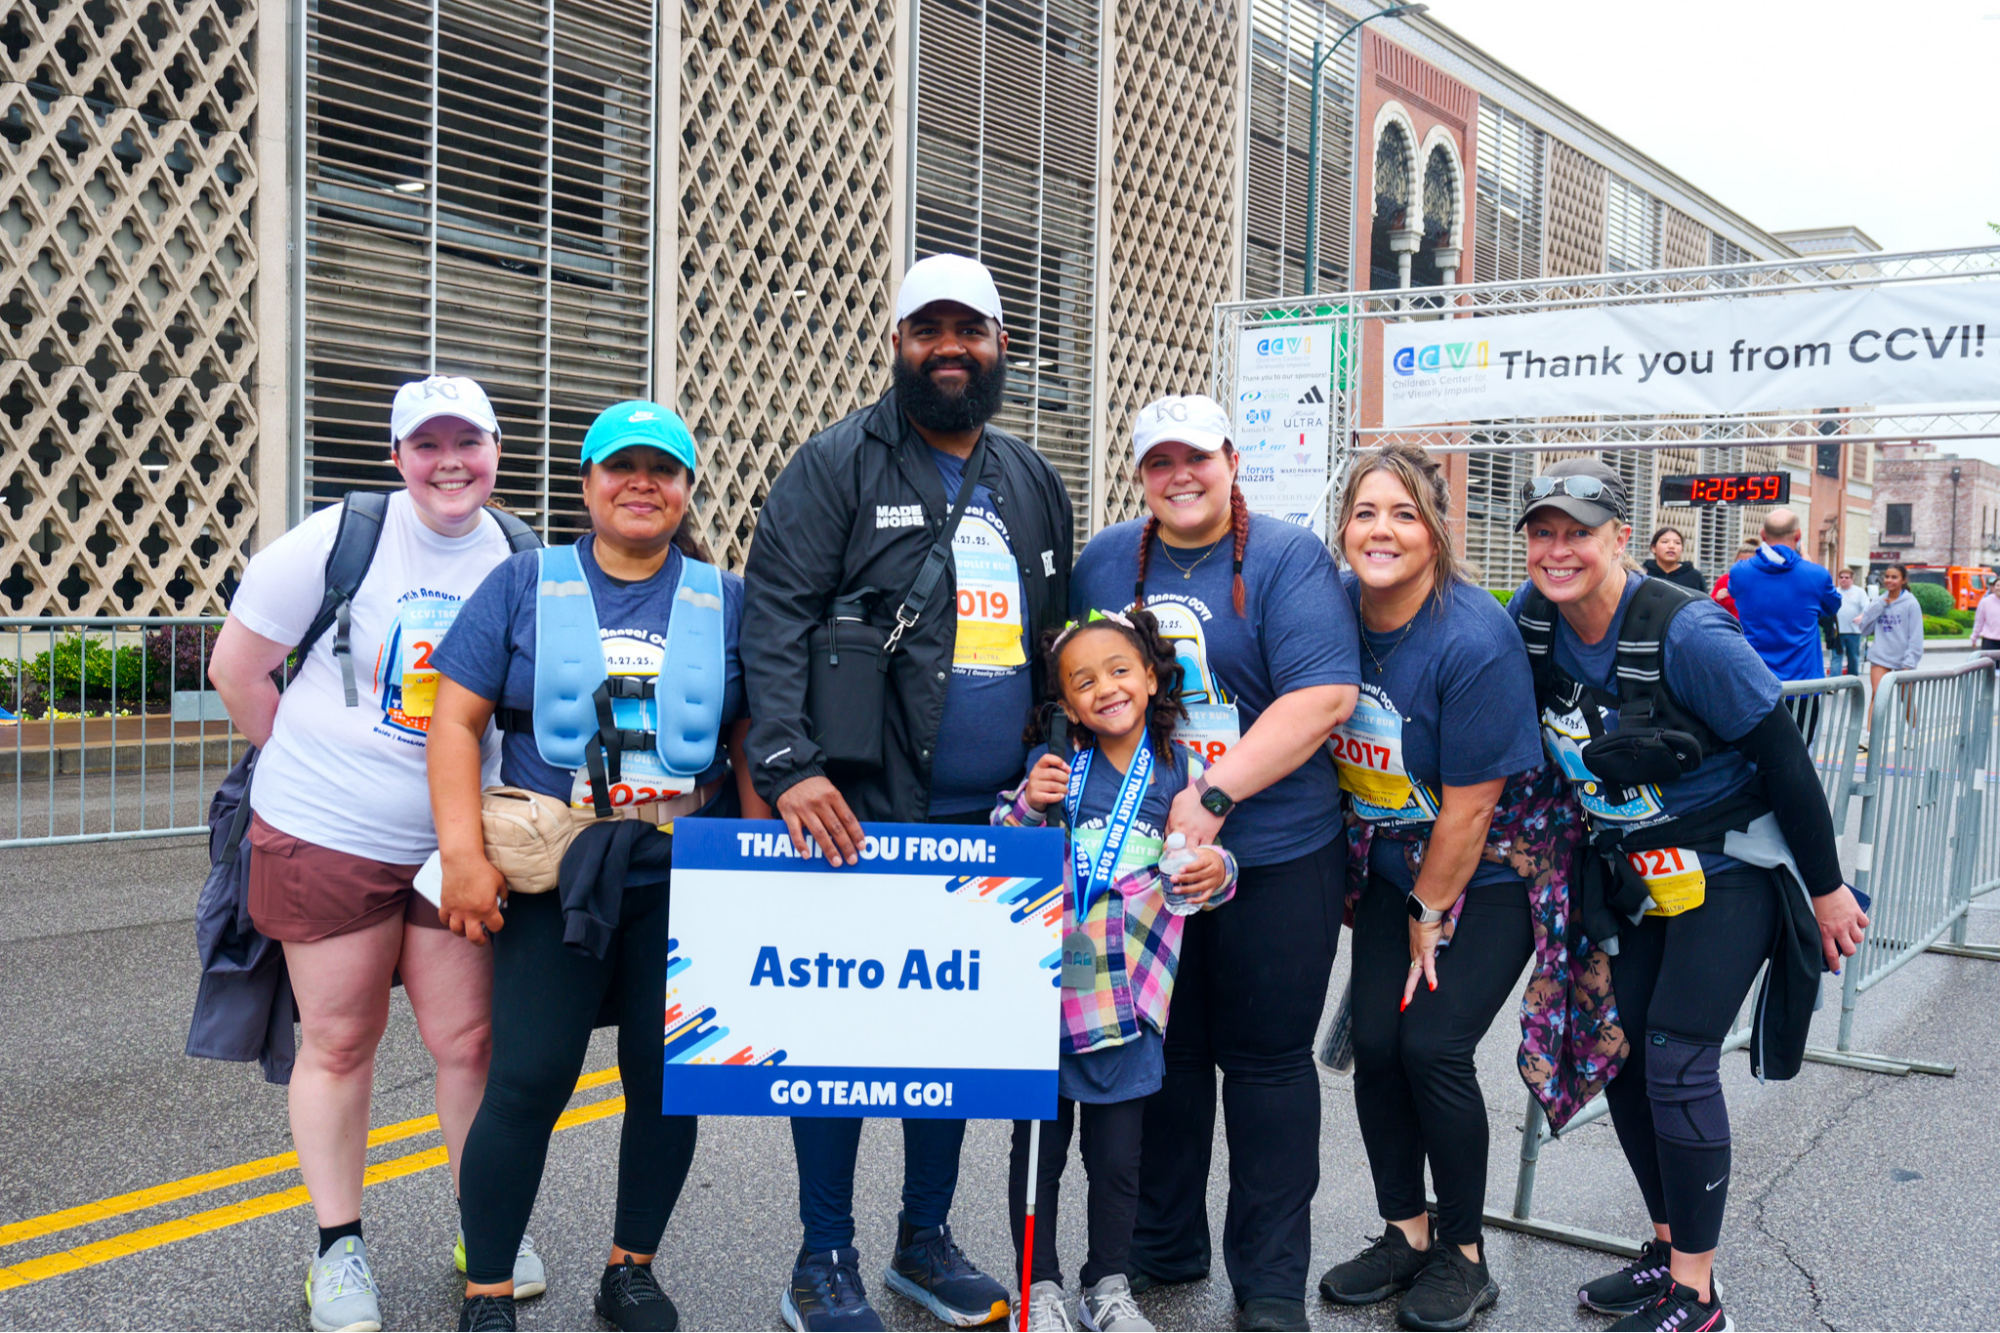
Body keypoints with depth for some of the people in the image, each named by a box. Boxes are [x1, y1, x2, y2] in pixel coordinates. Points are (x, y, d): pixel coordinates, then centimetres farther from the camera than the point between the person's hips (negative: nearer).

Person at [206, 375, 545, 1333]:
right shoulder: (337, 541, -9)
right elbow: (235, 669, -2)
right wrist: (318, 769, 2)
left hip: (457, 843, 2)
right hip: (325, 838, -2)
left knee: (469, 1039, 6)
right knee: (339, 1042, 8)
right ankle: (338, 1247, 24)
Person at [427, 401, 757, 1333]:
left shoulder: (726, 599, 9)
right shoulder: (525, 584, 6)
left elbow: (753, 739, 9)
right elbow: (457, 719, 1)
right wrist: (463, 854, -9)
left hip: (684, 879, 2)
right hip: (554, 877, -1)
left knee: (670, 1079, 8)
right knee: (526, 1082, -3)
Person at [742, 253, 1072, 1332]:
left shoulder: (1034, 484, 15)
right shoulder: (839, 464, -4)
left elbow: (1056, 646, 20)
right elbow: (776, 617, -13)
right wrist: (791, 765, -24)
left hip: (990, 820, 6)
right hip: (859, 813, -5)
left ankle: (925, 1240, 30)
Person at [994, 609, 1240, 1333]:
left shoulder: (1182, 770, 1)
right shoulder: (1052, 765, -2)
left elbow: (1202, 865, 9)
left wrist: (1217, 872, -13)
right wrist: (1028, 807, -17)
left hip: (1129, 997, 1)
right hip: (1043, 987, 0)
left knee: (1118, 1153, 11)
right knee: (1039, 1142, 9)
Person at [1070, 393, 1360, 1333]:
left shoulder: (1288, 558, -6)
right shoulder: (1104, 563, 9)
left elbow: (1323, 695, -16)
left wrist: (1214, 793, -22)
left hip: (1273, 858, -4)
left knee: (1266, 1061, 6)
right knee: (1161, 1053, 13)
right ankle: (1161, 1248, 31)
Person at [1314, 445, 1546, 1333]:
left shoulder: (1474, 641, -25)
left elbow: (1469, 807, -20)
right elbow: (1323, 748, 6)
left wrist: (1431, 915, -10)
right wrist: (1366, 885, 9)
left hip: (1488, 876, -5)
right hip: (1393, 867, 5)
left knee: (1432, 1045, -10)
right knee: (1375, 1043, -1)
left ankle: (1463, 1256, 11)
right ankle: (1404, 1234, 20)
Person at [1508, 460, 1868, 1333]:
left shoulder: (1688, 635, -24)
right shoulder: (1530, 617, -8)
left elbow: (1785, 760, -16)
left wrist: (1826, 887, -10)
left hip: (1727, 872, -6)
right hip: (1632, 871, 6)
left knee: (1677, 1064, -9)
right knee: (1618, 1054, 7)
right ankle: (1668, 1249, 26)